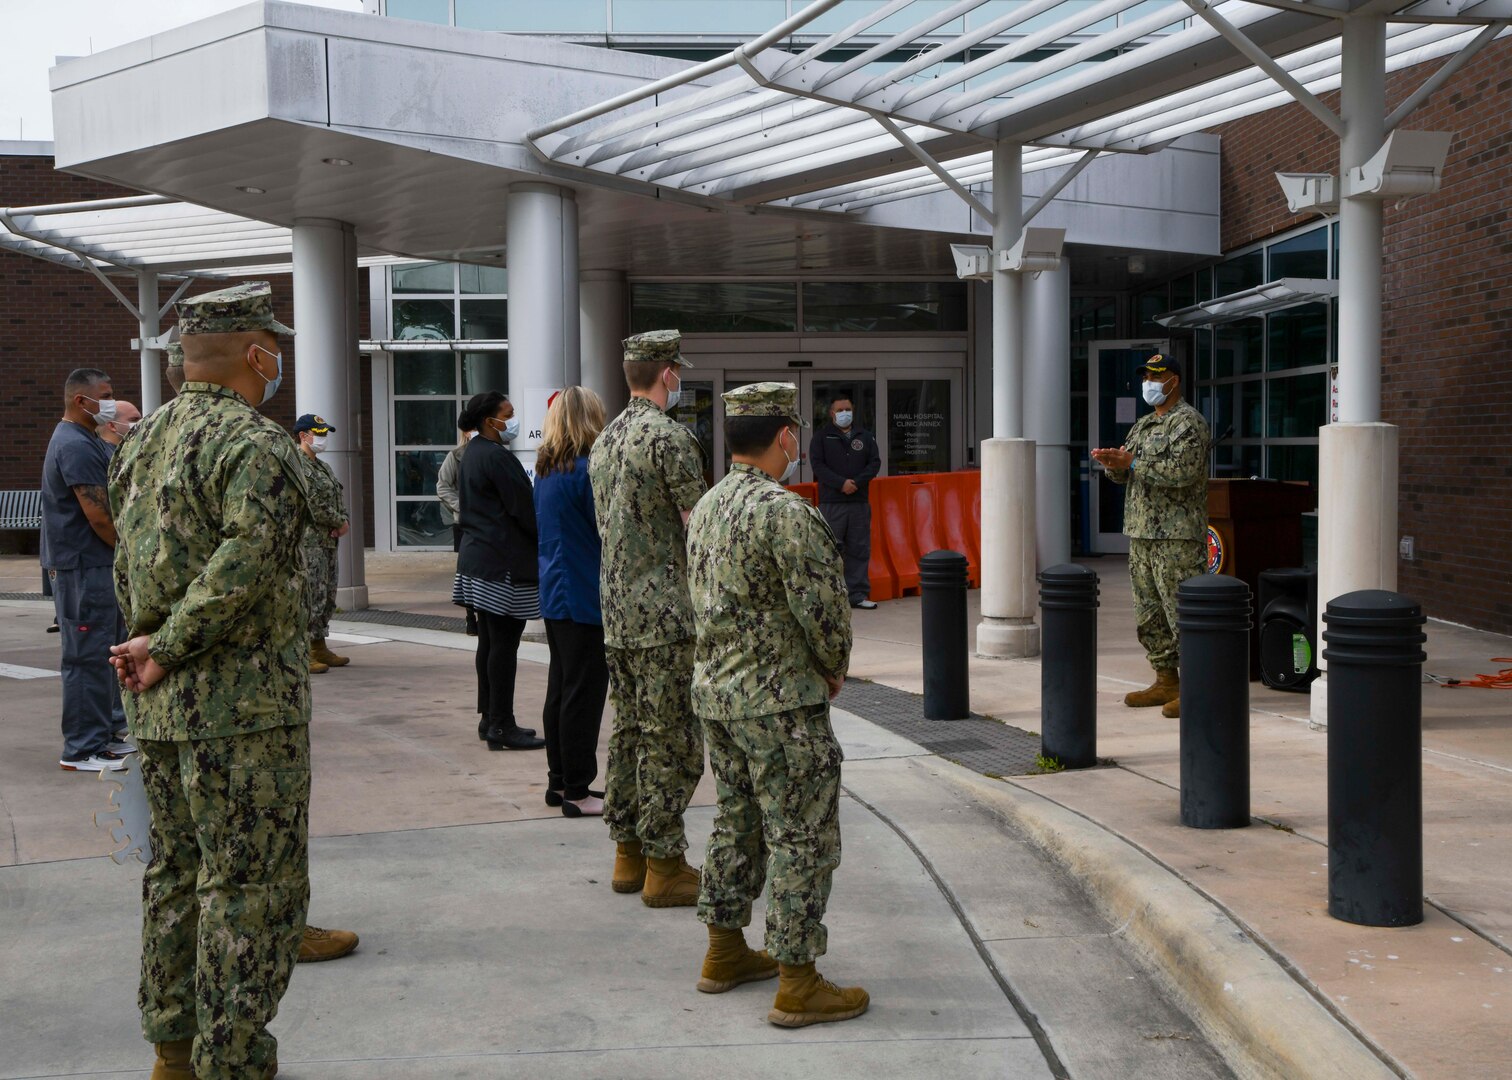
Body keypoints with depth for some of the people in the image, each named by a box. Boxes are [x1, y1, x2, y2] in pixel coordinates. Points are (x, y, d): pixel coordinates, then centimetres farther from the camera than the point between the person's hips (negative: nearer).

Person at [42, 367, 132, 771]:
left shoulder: (87, 441, 17)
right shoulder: (76, 446, -17)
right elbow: (98, 515, -22)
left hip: (96, 564, 11)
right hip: (83, 567, -11)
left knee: (104, 652, 16)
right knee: (88, 656, -6)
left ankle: (106, 732, 25)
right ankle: (81, 749, -2)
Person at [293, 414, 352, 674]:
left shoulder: (322, 466, 19)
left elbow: (337, 498, 18)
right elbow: (314, 506, -19)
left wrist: (345, 522, -2)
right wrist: (340, 523, -8)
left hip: (328, 539, 10)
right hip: (308, 540, -10)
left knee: (327, 596, 13)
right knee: (310, 595, -10)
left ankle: (319, 648, 21)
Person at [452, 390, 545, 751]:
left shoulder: (473, 452, 16)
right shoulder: (497, 457, -16)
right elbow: (524, 508, -16)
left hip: (479, 556, 11)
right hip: (504, 562, -11)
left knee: (490, 641, 14)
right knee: (504, 643, -8)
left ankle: (490, 718, 20)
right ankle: (501, 725, -6)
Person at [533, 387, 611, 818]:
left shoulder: (546, 469, 9)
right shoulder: (587, 469, -17)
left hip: (554, 594, 9)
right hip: (584, 598, -9)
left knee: (561, 689, 16)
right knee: (583, 693, -3)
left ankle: (559, 781, 23)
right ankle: (577, 791, 1)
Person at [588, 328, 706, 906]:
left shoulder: (605, 441, 14)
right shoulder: (669, 436, -14)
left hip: (617, 610, 9)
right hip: (664, 613, -9)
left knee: (630, 730, 14)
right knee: (671, 740, -3)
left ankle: (629, 855, 21)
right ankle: (664, 866, 1)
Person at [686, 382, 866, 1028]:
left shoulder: (707, 508, 8)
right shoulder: (784, 513, -20)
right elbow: (824, 607, -20)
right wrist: (835, 669, 0)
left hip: (715, 690, 9)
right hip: (780, 703, -9)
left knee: (738, 823, 20)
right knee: (802, 836, -1)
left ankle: (725, 953, 30)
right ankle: (797, 985, 4)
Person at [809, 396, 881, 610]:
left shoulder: (865, 436, 11)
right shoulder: (822, 436, 4)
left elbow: (875, 463, 5)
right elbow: (817, 464, -5)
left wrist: (856, 482, -11)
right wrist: (841, 483, -15)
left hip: (859, 501, 3)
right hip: (831, 502, -3)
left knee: (859, 549, 4)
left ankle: (858, 594, 10)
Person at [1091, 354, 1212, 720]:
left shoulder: (1188, 422, -8)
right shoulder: (1143, 425, 20)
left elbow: (1183, 470, -21)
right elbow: (1124, 475, 20)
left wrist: (1134, 462, -19)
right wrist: (1112, 462, -3)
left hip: (1177, 536, -9)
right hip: (1142, 533, 9)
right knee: (1149, 614, 12)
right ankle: (1166, 681, 20)